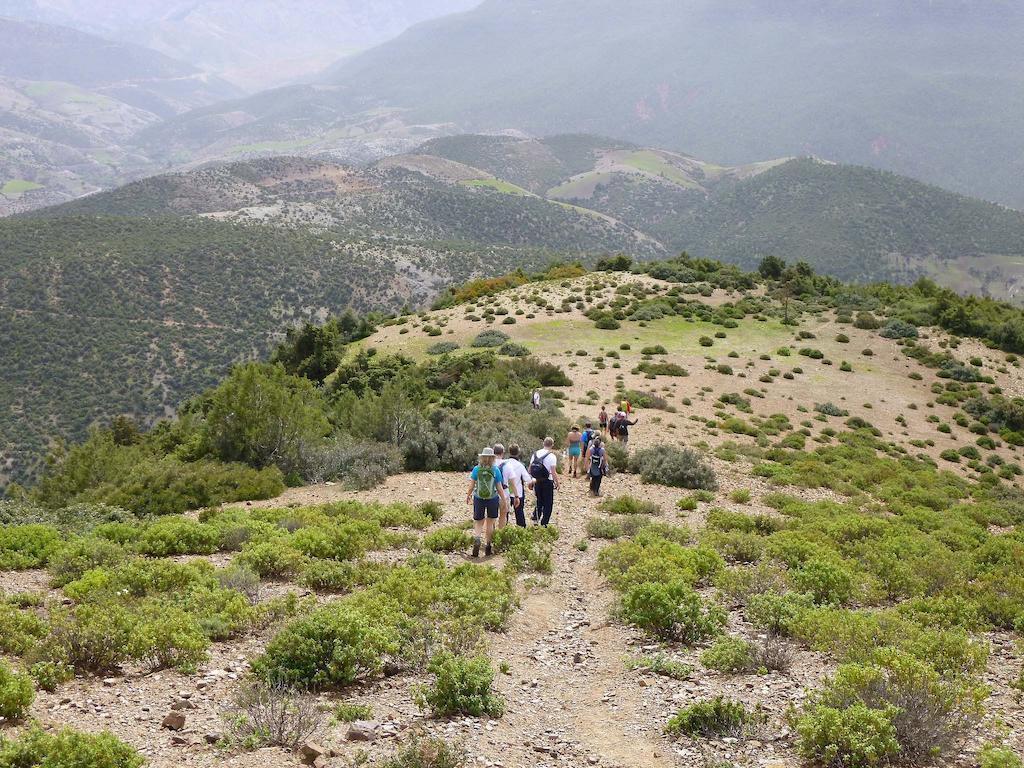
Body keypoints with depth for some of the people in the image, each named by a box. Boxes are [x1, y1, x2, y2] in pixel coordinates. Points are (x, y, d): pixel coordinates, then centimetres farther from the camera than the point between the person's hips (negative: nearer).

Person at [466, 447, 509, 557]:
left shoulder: (476, 469, -5)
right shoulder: (496, 470, -7)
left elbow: (472, 485, -2)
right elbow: (499, 487, -4)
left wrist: (468, 496, 14)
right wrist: (504, 499, 7)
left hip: (479, 499, 0)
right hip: (493, 499, 0)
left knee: (478, 523, 7)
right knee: (490, 523, 14)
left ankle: (476, 539, -19)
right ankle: (488, 546, 18)